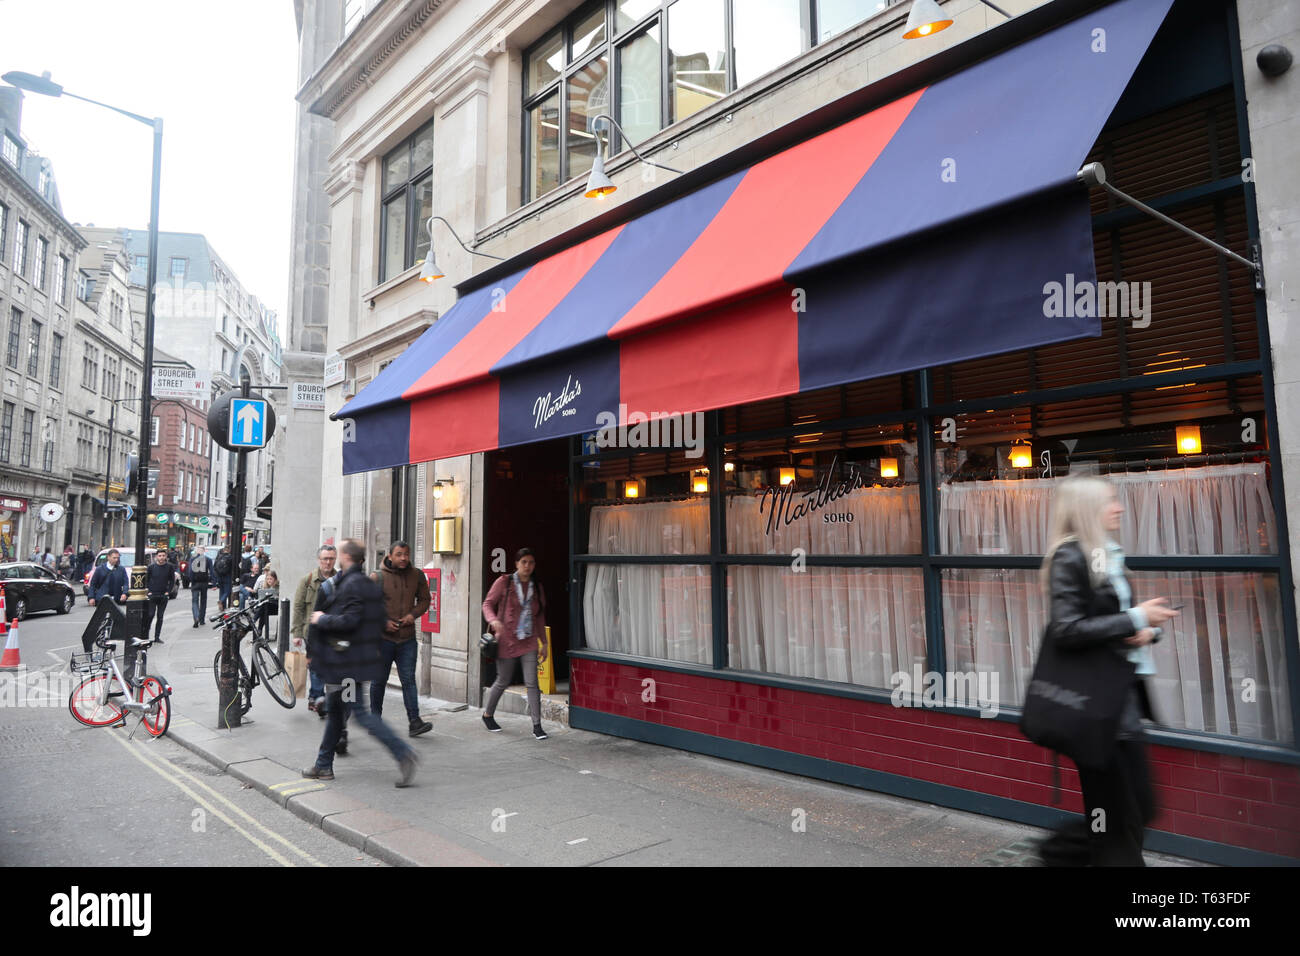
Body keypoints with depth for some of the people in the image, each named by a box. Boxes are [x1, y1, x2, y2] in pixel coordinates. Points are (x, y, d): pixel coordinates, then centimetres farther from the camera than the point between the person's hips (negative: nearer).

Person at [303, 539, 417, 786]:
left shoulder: (350, 585, -17)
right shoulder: (370, 584, 12)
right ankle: (323, 766, 28)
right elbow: (381, 619, 14)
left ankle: (403, 753, -9)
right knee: (335, 711, 18)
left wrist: (321, 619, -11)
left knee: (362, 713, -7)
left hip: (349, 662, -10)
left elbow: (349, 620, -25)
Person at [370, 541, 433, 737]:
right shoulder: (377, 577, -5)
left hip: (408, 639, 1)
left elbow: (424, 600, 13)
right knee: (379, 680, 10)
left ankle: (415, 721, -7)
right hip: (383, 638, -1)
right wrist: (383, 622, -11)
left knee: (409, 680, -4)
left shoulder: (417, 576, 4)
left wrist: (413, 614, -5)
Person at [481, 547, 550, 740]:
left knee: (532, 682, -5)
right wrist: (494, 621, -23)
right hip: (506, 639, -3)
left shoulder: (536, 587, 8)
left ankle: (537, 726, 1)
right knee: (503, 681, 9)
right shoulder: (504, 582, -3)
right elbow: (488, 604, -2)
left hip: (529, 641, 3)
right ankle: (487, 714, 34)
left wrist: (544, 643, 13)